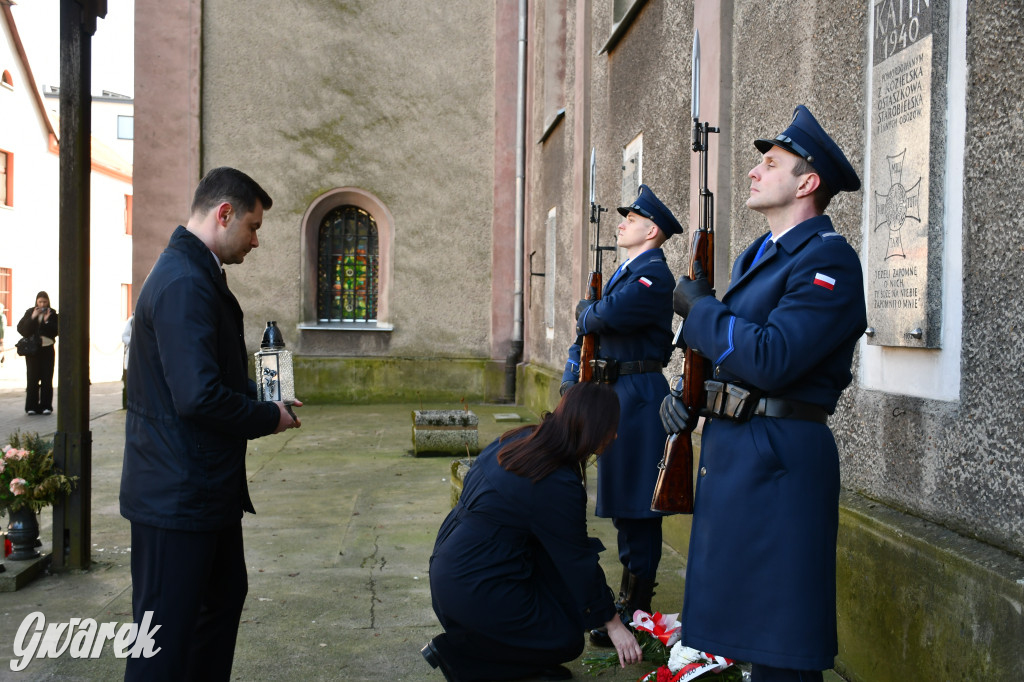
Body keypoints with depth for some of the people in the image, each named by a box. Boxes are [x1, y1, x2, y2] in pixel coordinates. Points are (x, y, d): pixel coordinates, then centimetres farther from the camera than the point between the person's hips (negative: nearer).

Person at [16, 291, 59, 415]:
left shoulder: (52, 314, 3)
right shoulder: (30, 312, 5)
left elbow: (56, 331, -5)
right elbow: (21, 329, -4)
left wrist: (47, 320, -15)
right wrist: (33, 318, -12)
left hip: (47, 349, -1)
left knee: (47, 379, -1)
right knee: (32, 378, 1)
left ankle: (46, 406, 4)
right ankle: (31, 406, 5)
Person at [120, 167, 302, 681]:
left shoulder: (193, 272, 13)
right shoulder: (185, 283, -22)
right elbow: (199, 397, -29)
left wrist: (260, 396, 9)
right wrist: (270, 418, -14)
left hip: (203, 487, 11)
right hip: (179, 495, -11)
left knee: (224, 597, 24)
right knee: (166, 640, 2)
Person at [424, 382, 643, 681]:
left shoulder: (521, 438, 2)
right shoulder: (558, 485, -22)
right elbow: (580, 561, -12)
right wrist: (613, 623, 0)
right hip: (474, 588, -9)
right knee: (567, 642, 5)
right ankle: (454, 652, 2)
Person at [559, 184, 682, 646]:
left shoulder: (653, 274, -13)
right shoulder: (624, 272, 19)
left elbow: (604, 317, -26)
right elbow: (588, 327, 17)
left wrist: (585, 311, -3)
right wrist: (571, 381, 5)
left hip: (638, 395, -10)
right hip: (613, 393, 10)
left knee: (637, 508, -4)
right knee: (620, 501, 16)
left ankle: (635, 611, 5)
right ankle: (629, 592, 29)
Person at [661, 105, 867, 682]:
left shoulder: (828, 259, -13)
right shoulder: (758, 255, 17)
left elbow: (772, 359, -25)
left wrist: (699, 307, -13)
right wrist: (686, 393, 4)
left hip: (777, 455, -9)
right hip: (729, 445, 9)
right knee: (741, 618, 19)